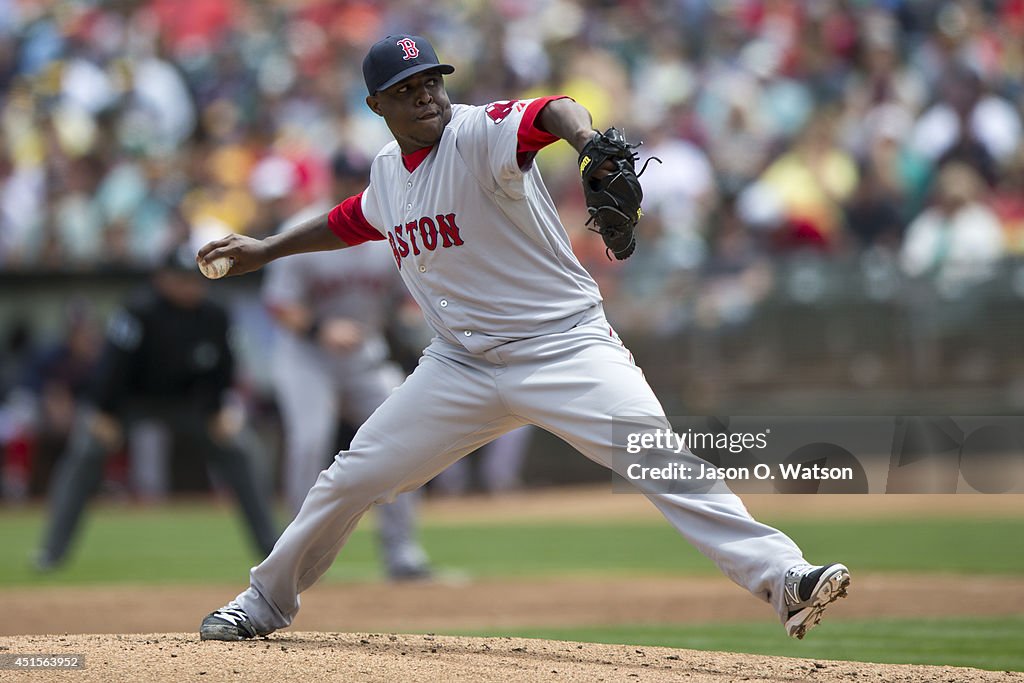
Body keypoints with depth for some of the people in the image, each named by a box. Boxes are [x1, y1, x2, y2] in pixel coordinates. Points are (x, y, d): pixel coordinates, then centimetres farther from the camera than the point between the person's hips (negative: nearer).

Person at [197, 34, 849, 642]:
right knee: (353, 477, 6)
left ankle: (783, 576, -31)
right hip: (463, 361, 6)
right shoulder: (389, 171, 6)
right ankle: (267, 601, 27)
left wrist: (588, 139, -61)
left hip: (565, 346, -6)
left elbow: (549, 114, -39)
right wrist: (266, 249, 36)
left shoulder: (479, 134, -16)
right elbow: (354, 220, 31)